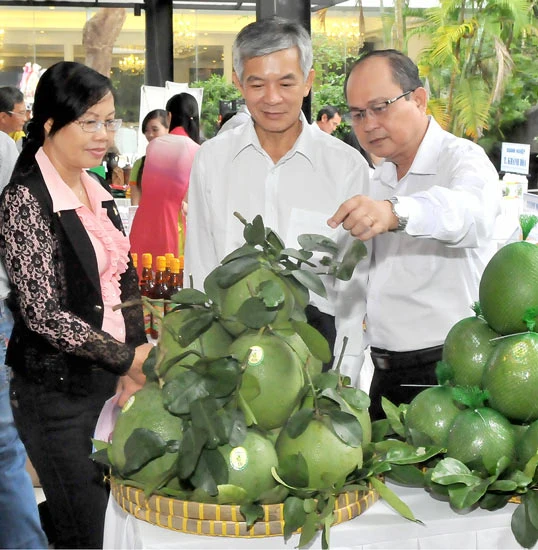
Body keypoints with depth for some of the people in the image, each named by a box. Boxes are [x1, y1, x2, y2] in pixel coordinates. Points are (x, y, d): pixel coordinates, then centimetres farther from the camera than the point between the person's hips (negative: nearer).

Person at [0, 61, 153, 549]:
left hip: (111, 381, 7)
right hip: (58, 393, -7)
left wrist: (135, 365, 1)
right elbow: (43, 312, -18)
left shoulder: (96, 193, 10)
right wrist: (128, 358, -16)